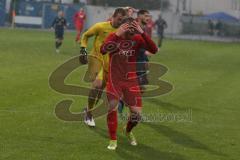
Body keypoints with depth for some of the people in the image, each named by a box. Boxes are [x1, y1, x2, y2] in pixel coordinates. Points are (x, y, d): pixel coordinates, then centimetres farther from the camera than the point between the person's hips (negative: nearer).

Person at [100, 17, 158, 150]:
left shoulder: (137, 39, -3)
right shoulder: (114, 37, -7)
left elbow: (154, 50, -18)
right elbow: (103, 50, -26)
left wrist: (142, 32, -27)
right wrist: (117, 34, -32)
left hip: (131, 80, 2)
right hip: (114, 80, -1)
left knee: (137, 113, -5)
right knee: (112, 106, -19)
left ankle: (128, 131, 30)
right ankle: (113, 140, 0)